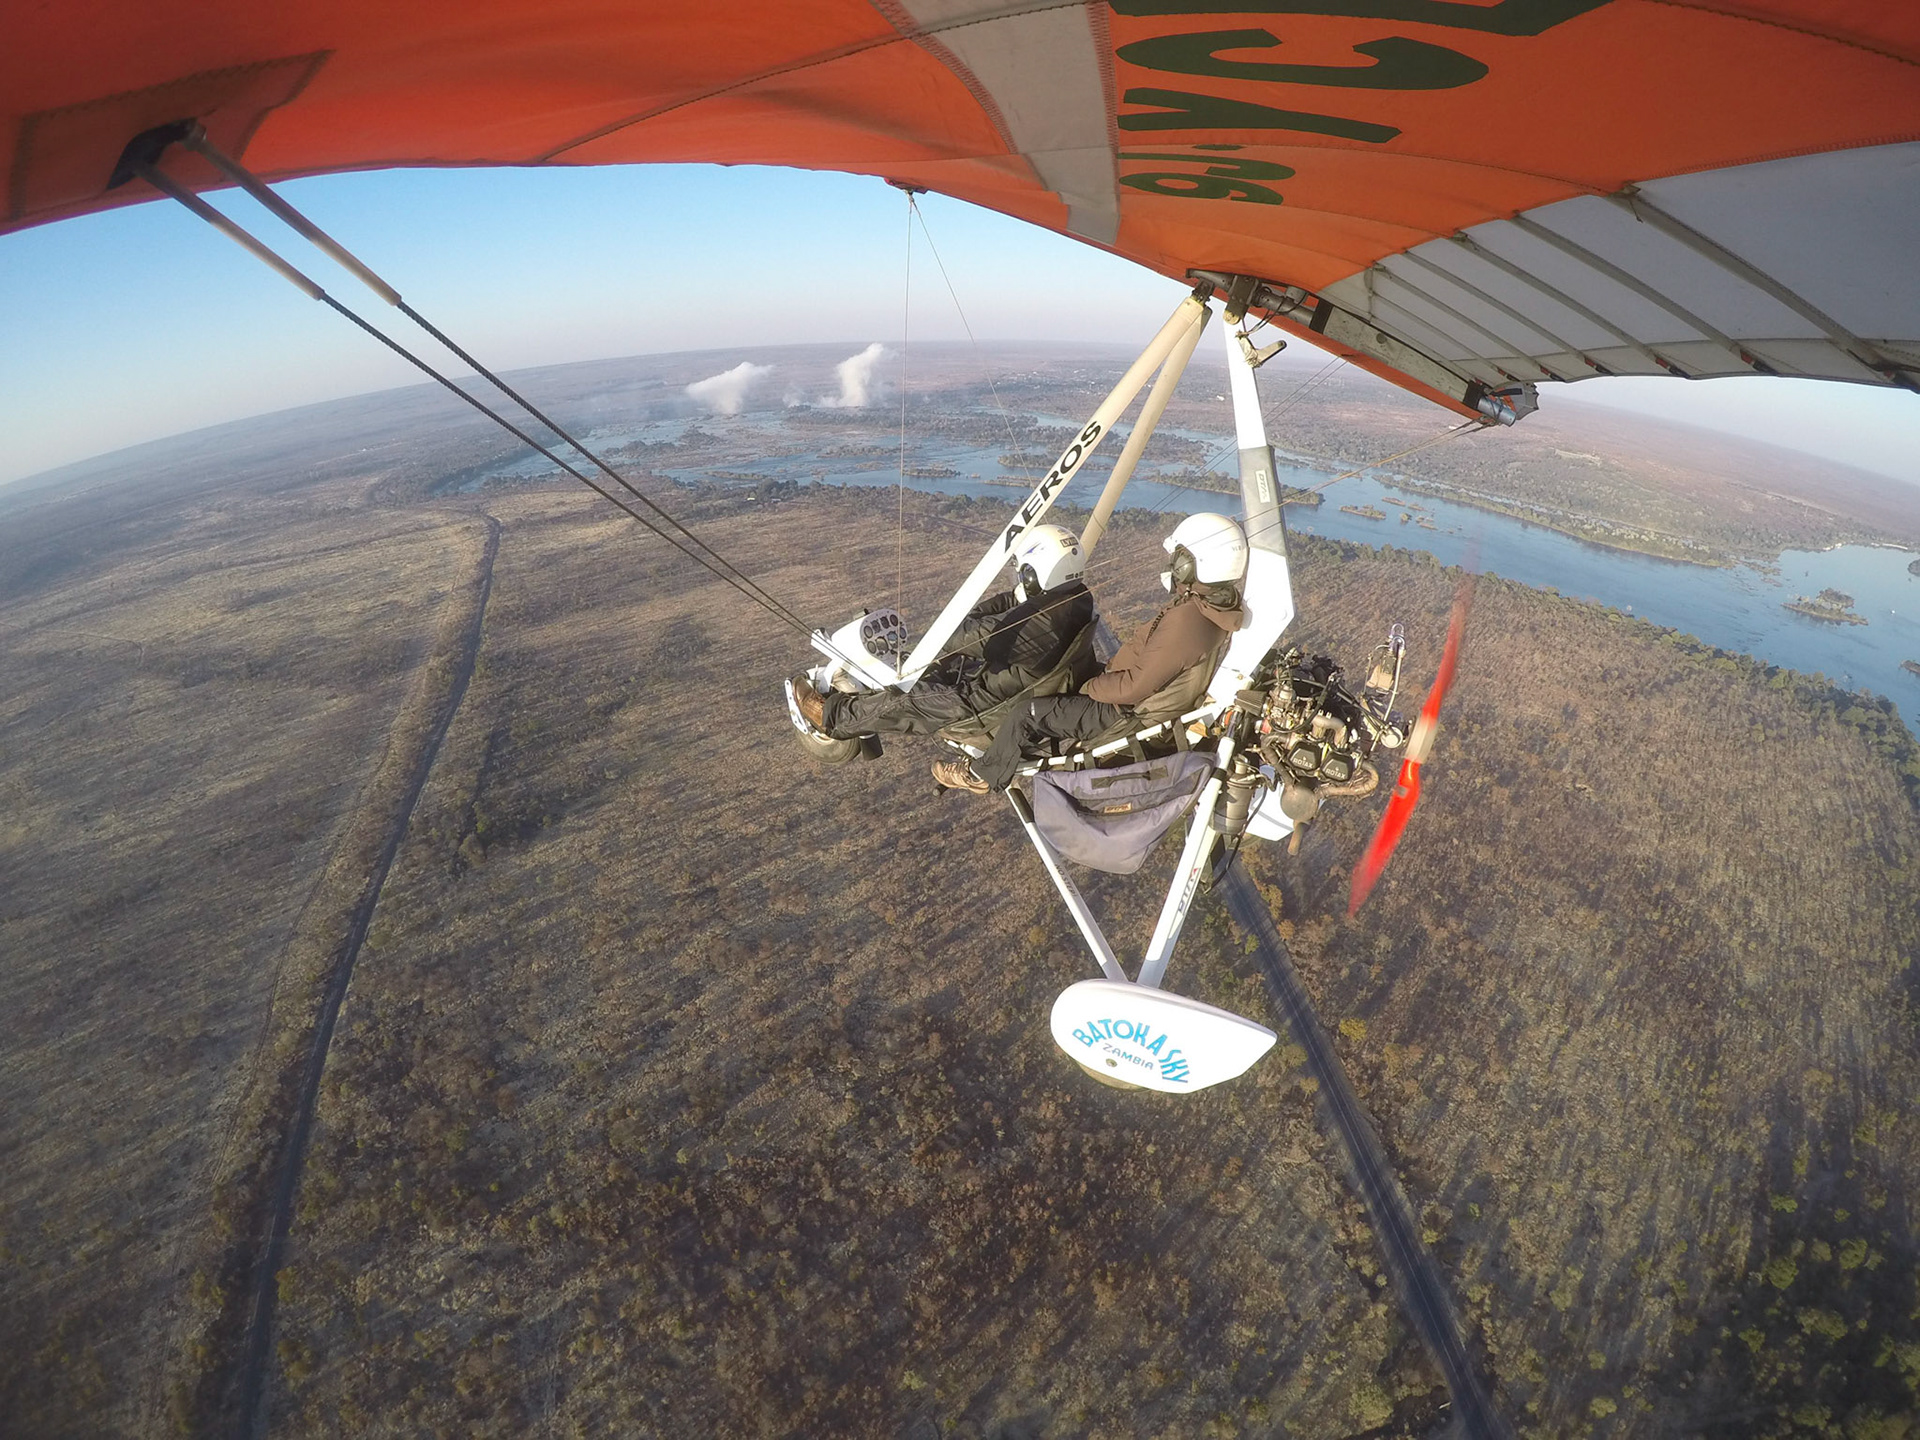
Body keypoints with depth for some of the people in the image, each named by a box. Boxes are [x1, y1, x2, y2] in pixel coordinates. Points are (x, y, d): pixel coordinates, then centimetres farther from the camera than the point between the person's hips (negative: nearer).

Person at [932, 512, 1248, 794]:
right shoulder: (1209, 605, -2)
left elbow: (1134, 687, -28)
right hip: (1148, 696, 10)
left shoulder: (1185, 622, -32)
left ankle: (983, 776, 15)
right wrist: (1109, 670, 6)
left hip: (1130, 714, -10)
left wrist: (1090, 686, -12)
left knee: (1028, 714, -7)